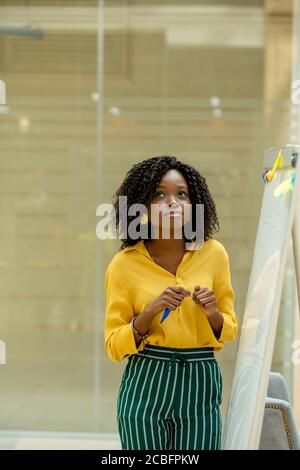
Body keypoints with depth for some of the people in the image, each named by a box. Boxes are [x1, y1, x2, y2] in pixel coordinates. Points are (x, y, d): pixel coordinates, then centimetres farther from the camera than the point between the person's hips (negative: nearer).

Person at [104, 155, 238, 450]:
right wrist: (150, 311, -17)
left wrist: (213, 313, -10)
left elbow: (230, 331, 11)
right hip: (146, 389, -1)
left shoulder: (213, 253, 1)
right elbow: (114, 347, -2)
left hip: (200, 386, 2)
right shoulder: (124, 264, -4)